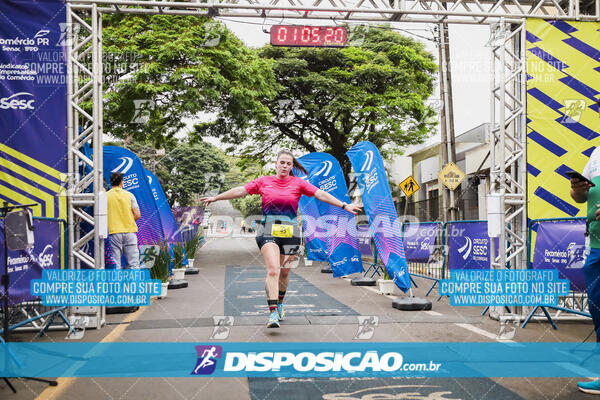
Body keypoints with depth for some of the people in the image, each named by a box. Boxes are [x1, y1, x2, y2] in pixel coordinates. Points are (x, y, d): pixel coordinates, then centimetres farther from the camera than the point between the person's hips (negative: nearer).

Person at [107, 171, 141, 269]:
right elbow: (137, 215, 0)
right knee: (133, 263, 2)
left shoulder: (106, 196, 2)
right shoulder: (129, 195, 4)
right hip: (130, 231, 0)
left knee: (115, 263, 4)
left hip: (114, 232, 0)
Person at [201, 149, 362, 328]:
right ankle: (273, 313, -19)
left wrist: (344, 205, -6)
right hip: (268, 230, -1)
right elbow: (240, 191, 11)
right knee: (272, 270, -17)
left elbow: (321, 194, 1)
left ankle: (279, 304, 35)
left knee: (284, 272, 9)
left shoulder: (298, 183, 7)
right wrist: (215, 198, 12)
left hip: (290, 232, 1)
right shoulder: (263, 181, 8)